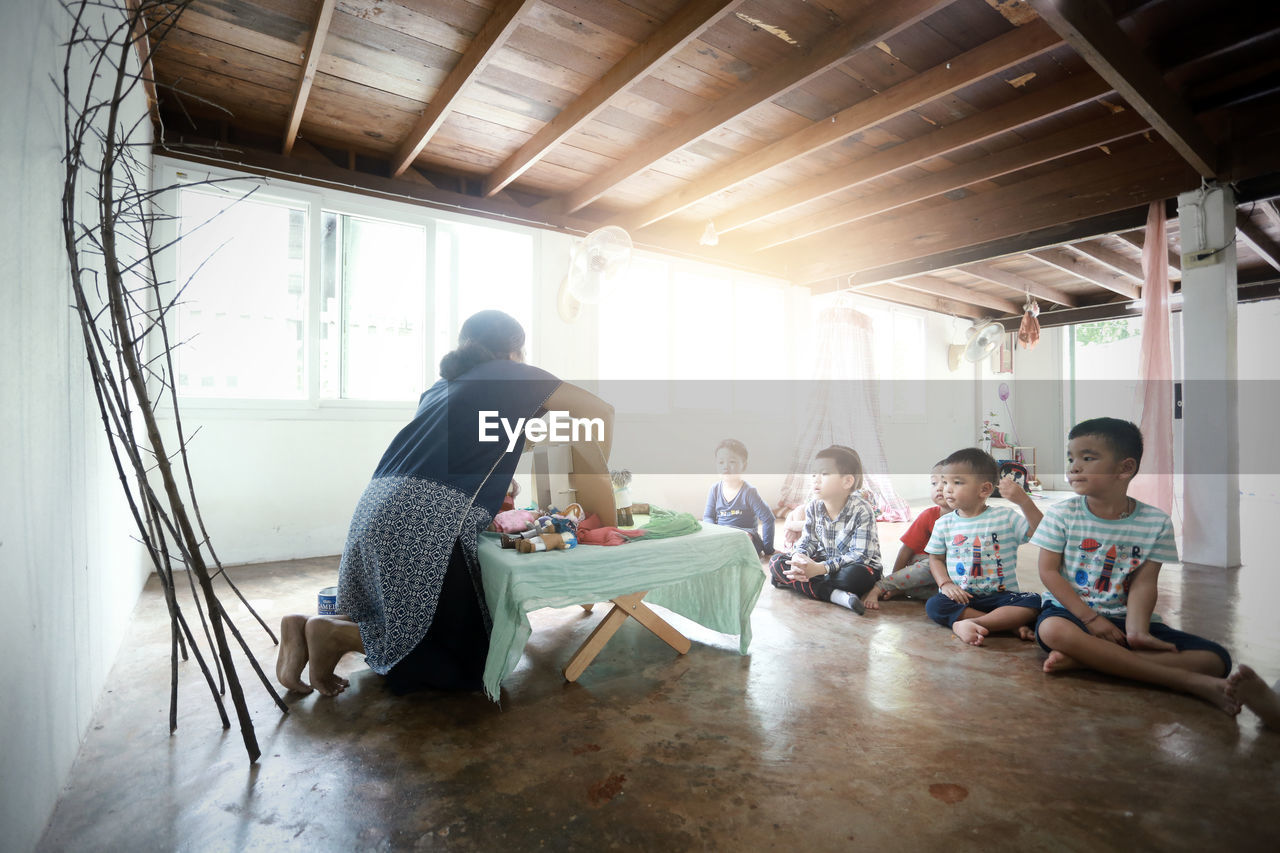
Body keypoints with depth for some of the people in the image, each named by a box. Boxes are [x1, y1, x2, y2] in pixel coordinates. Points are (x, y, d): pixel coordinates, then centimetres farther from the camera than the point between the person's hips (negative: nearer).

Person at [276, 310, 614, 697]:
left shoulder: (443, 384, 26)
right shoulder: (510, 374, 8)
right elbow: (600, 410, 7)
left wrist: (492, 490, 37)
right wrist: (600, 473, 19)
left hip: (379, 508, 8)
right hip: (424, 521, -8)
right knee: (470, 661, 3)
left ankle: (308, 626, 12)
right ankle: (336, 633, -2)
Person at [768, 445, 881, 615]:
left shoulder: (862, 510, -20)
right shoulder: (813, 507, -4)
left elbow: (860, 554, -24)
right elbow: (808, 541, 0)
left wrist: (821, 568, -36)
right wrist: (799, 558, -26)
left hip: (858, 566, -5)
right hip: (823, 562, 5)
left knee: (853, 575, -41)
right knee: (776, 562, -15)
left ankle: (790, 582, -21)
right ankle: (834, 595, -30)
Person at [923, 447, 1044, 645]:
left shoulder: (1004, 517, -1)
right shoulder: (944, 524, 5)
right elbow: (936, 557, 10)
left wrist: (1024, 501, -23)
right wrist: (946, 584, -8)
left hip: (1001, 595, -1)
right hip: (960, 597, 1)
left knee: (1033, 602, -28)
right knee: (933, 605, -28)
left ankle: (966, 624, -32)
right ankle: (1010, 625, -25)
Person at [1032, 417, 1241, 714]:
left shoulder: (1155, 522, 1)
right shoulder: (1061, 514, -2)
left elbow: (1143, 584, -4)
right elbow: (1048, 571, -5)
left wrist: (1136, 630, -21)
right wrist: (1090, 619, -14)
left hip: (1124, 618, 3)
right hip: (1071, 611, -2)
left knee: (1216, 658, -18)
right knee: (1053, 629, -38)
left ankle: (1081, 658, -28)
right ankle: (1190, 682, -32)